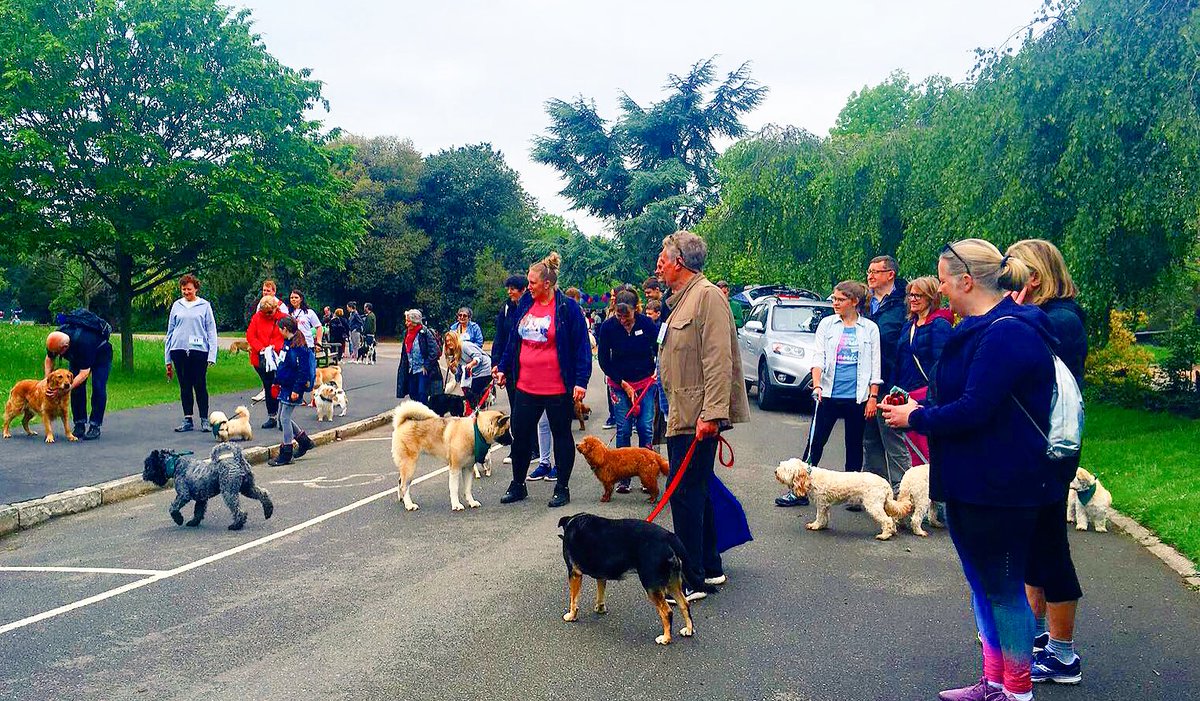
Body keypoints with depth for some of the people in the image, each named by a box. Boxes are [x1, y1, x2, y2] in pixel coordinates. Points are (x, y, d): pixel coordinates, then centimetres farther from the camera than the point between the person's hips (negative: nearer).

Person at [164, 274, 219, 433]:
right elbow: (170, 332, 13)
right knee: (185, 386, 8)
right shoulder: (177, 305, 9)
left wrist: (212, 355, -7)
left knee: (200, 386, 1)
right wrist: (167, 358, 9)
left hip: (199, 350, -3)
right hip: (179, 351, 3)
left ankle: (204, 419, 9)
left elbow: (211, 331, 2)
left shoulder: (204, 305, 3)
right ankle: (187, 420, 14)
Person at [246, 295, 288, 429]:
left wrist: (275, 347, -19)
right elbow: (250, 335, 0)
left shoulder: (283, 318, -1)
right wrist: (261, 348, -14)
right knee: (268, 387, 10)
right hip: (261, 358, 3)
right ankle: (272, 417, 17)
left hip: (278, 358, -3)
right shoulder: (257, 317, 5)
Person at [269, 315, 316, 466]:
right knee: (283, 417, 15)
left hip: (293, 387, -10)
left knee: (285, 418, -6)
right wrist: (277, 382, 23)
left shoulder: (299, 346, -19)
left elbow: (303, 370, -22)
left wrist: (297, 389, -23)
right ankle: (304, 441, 28)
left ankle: (286, 454, 2)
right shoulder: (288, 343, 11)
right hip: (285, 386, 10)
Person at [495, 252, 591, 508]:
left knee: (561, 436, 8)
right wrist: (504, 368, 17)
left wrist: (581, 381, -15)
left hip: (557, 388, -6)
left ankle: (562, 488, 19)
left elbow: (582, 346, -10)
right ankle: (517, 485, 25)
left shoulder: (567, 308, -10)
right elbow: (513, 340, 17)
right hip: (525, 386, 6)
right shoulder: (525, 303, 7)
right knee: (520, 435, 10)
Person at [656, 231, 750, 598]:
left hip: (698, 416, -10)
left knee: (685, 492, -7)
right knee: (696, 491, 16)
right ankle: (710, 568, 27)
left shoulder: (708, 295, -13)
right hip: (682, 415, 10)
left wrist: (712, 413, -26)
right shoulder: (683, 299, 18)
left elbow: (719, 361, -21)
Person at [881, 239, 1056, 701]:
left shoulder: (1007, 333, -21)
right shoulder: (983, 329, 12)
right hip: (971, 485, 10)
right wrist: (917, 410, 7)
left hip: (1000, 490, -10)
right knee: (983, 585, 18)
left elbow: (973, 410, -26)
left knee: (1004, 590, 3)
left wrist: (916, 418, -12)